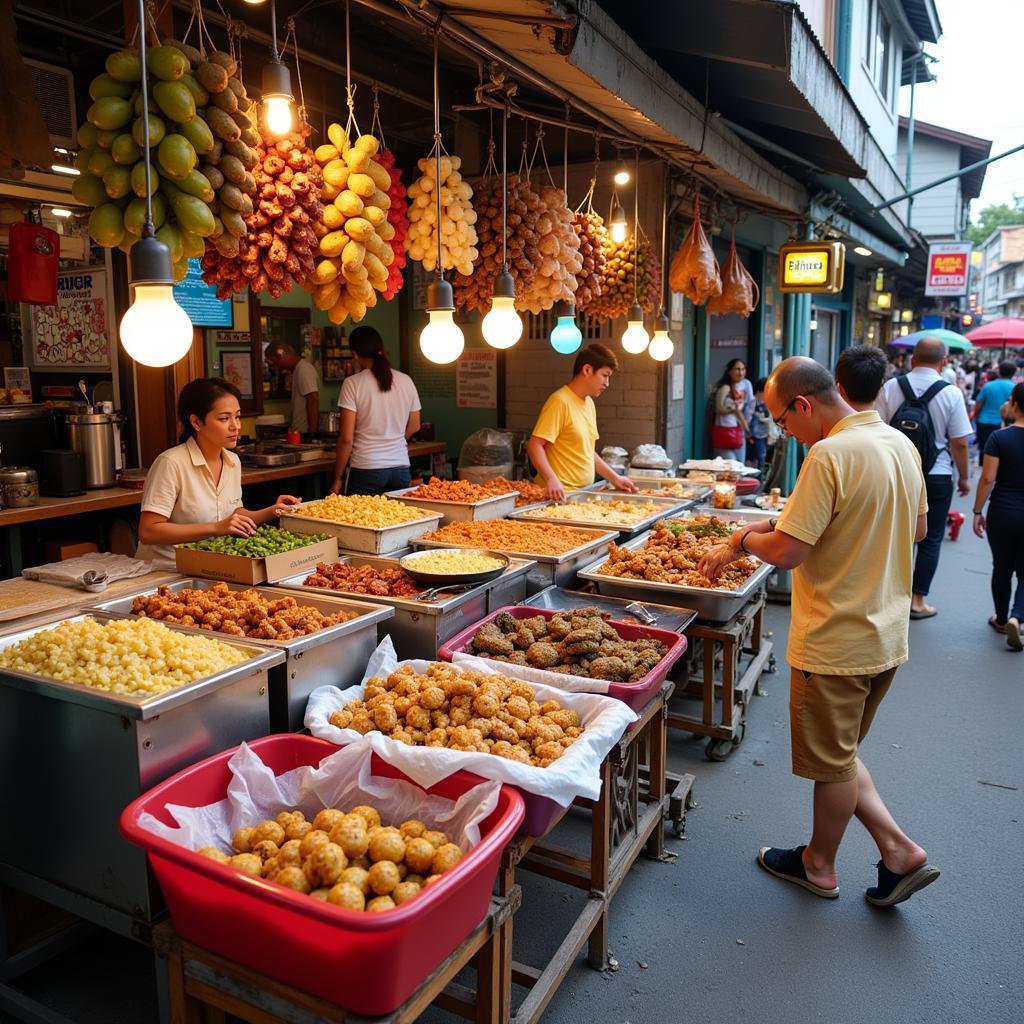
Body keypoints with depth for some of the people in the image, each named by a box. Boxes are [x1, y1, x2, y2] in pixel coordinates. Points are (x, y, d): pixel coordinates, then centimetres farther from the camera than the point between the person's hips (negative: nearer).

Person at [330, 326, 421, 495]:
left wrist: (337, 478, 0)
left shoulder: (353, 383, -7)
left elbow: (346, 438, -9)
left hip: (365, 470, -4)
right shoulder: (406, 381, 5)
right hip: (401, 467, 4)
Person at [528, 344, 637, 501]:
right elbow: (535, 445, -18)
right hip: (561, 494, -8)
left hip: (584, 493, 8)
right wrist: (551, 479, -30)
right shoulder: (560, 401, -12)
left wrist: (614, 478, 17)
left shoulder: (589, 403, 15)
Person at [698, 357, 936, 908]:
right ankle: (898, 850, 24)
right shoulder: (901, 443, 4)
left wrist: (741, 540, -6)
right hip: (887, 633, 9)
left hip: (836, 641, -9)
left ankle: (819, 865, 32)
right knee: (839, 754, 24)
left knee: (833, 762, 12)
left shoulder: (830, 455, -24)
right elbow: (918, 528, 16)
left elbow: (787, 552, -25)